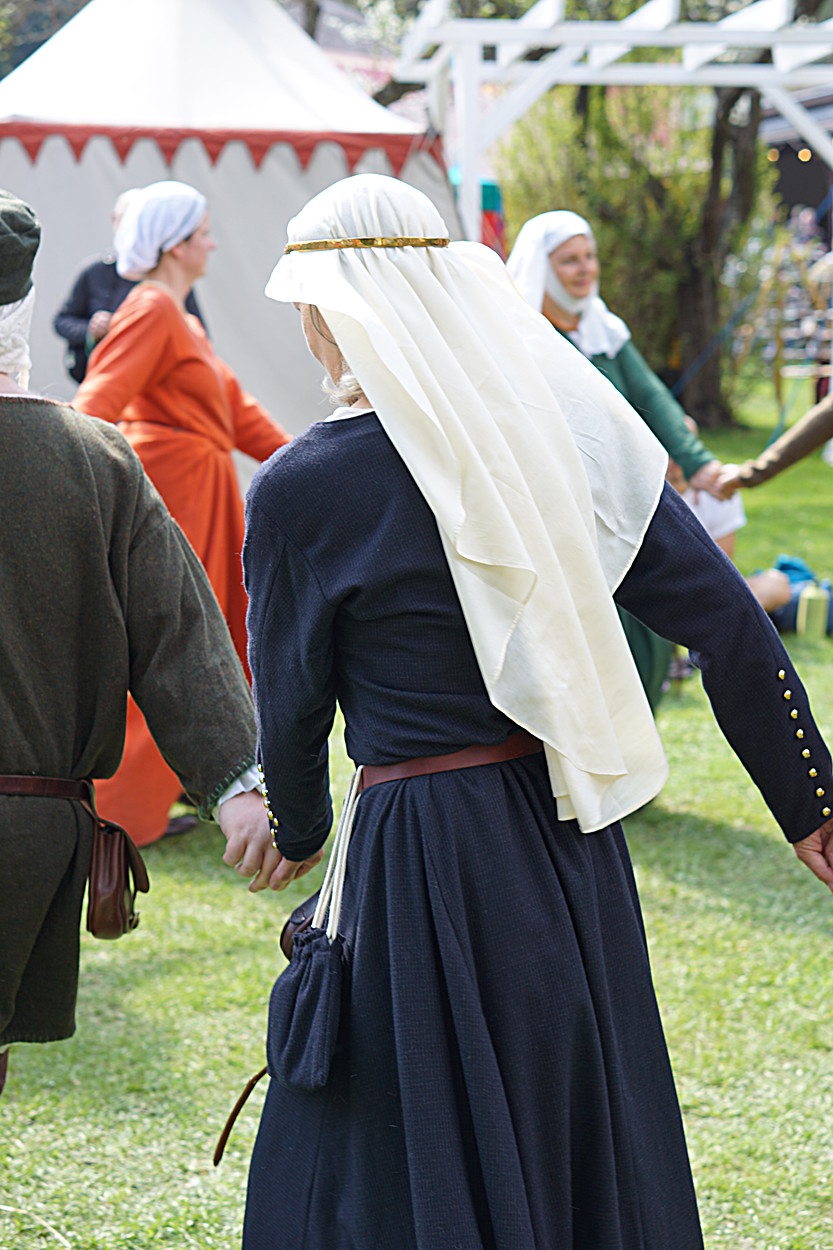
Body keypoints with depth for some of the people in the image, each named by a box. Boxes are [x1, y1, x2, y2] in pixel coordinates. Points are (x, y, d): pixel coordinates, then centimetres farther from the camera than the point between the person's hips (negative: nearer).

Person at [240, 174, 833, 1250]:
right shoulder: (562, 424, 0)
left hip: (425, 867, -6)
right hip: (575, 848, 6)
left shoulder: (300, 487, -13)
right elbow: (729, 624, 1)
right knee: (584, 1148, 21)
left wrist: (297, 827, 20)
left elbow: (289, 702, -1)